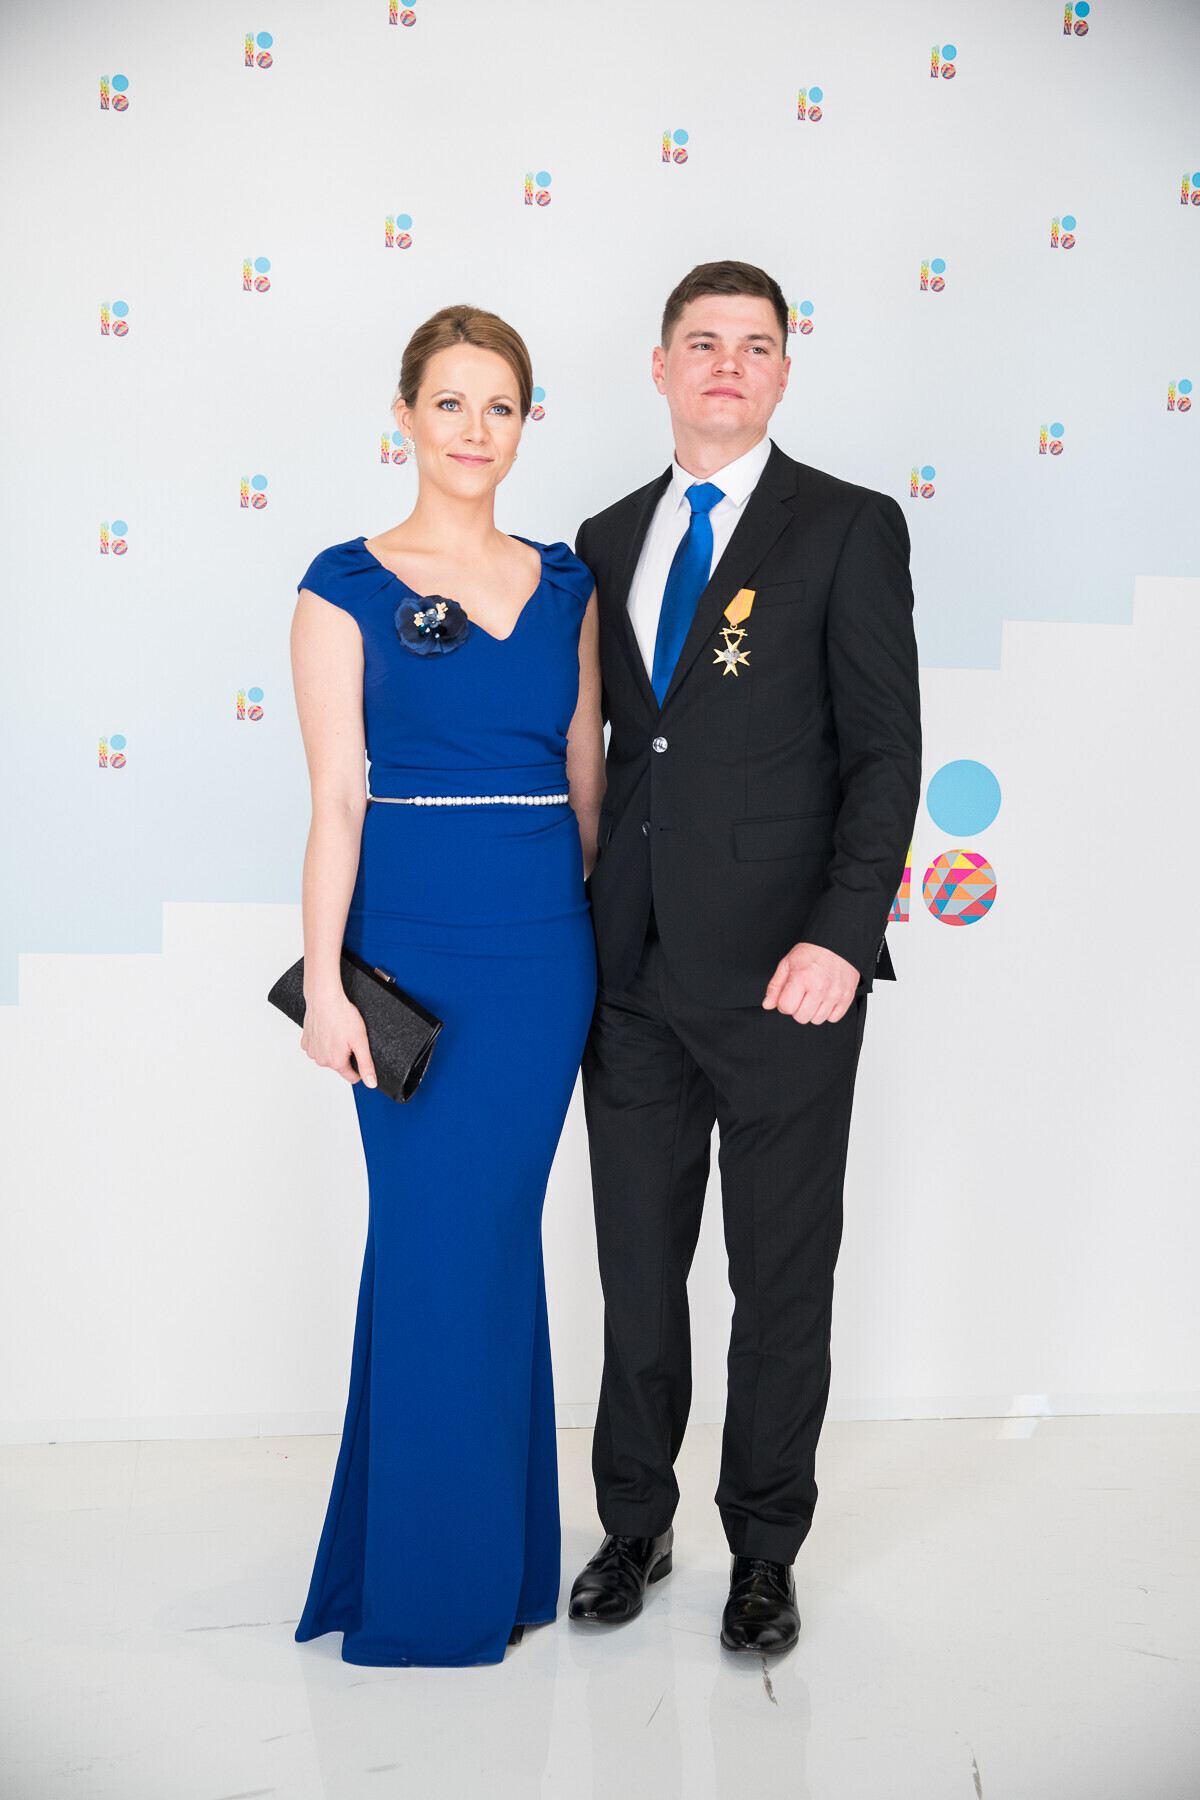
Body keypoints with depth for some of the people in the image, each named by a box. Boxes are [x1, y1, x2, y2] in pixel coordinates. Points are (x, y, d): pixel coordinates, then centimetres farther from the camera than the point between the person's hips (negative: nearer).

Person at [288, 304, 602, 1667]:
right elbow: (336, 799, -6)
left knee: (500, 1234, 10)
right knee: (434, 1235, 2)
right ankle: (431, 1576, 20)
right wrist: (324, 979, -11)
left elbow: (587, 776, 12)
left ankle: (500, 1553, 26)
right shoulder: (346, 587, -2)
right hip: (415, 945, -3)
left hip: (548, 947, 3)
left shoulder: (565, 584, 9)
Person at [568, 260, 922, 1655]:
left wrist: (840, 936, -17)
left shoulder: (849, 529, -1)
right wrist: (570, 914, 10)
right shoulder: (608, 540, 13)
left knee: (782, 1278, 8)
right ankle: (634, 1525, 32)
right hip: (632, 967, 4)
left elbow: (886, 752, -7)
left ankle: (764, 1552, 26)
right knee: (636, 1268, 13)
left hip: (783, 969, -4)